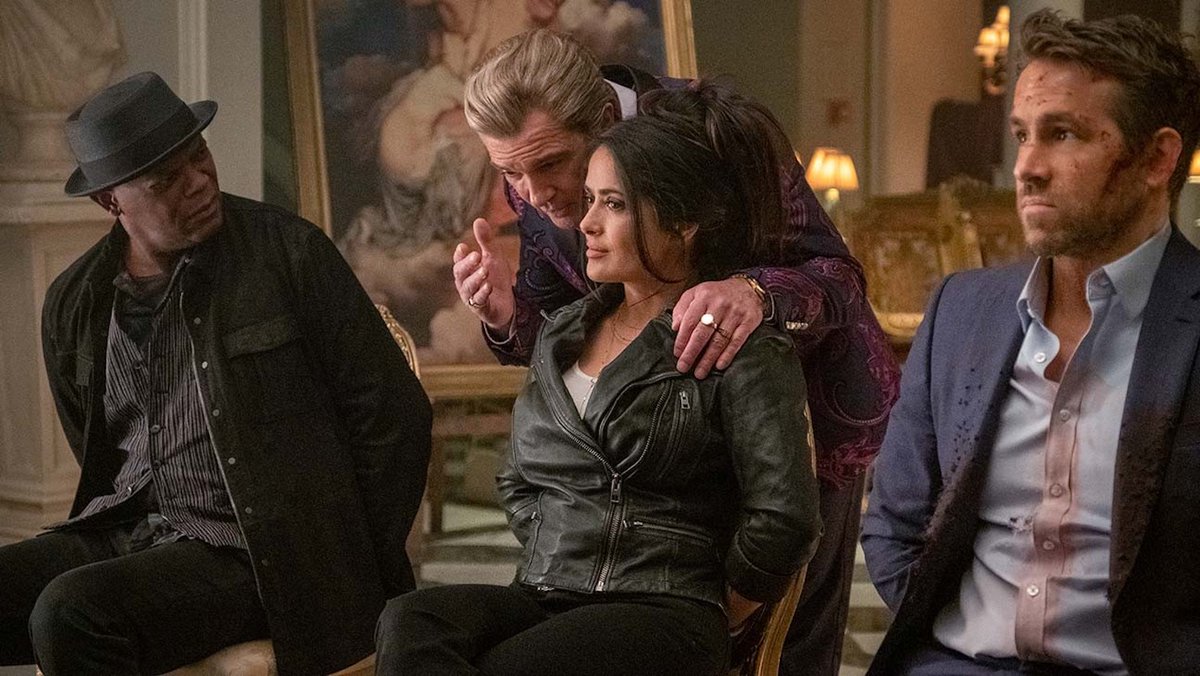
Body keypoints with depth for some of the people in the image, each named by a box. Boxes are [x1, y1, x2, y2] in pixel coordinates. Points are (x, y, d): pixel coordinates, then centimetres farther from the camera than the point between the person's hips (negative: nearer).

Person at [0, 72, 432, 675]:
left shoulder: (291, 253, -5)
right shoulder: (72, 306, 8)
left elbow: (393, 419, -1)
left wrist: (359, 581, 0)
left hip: (249, 551, -5)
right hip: (124, 533, 5)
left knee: (71, 612, -30)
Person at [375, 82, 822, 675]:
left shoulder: (743, 350, -1)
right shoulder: (562, 332, 20)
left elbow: (783, 521, -9)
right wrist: (557, 564, 14)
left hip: (665, 614, -6)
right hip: (545, 601, 6)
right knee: (408, 622, -29)